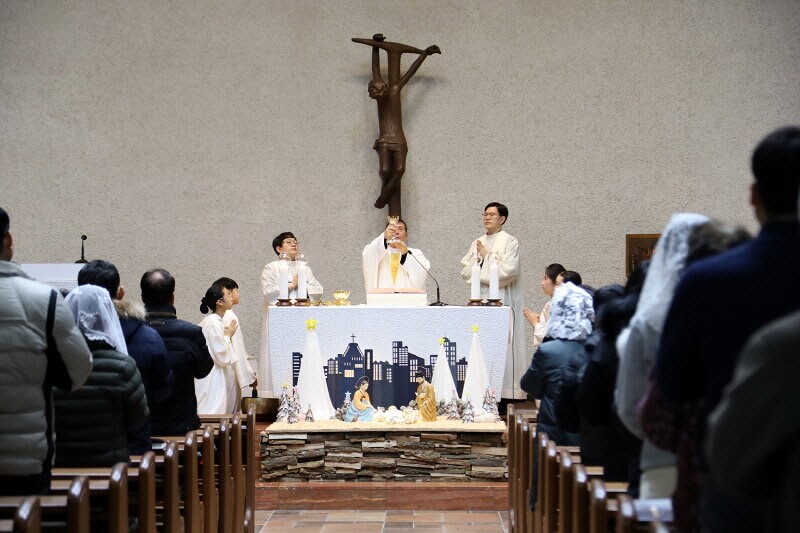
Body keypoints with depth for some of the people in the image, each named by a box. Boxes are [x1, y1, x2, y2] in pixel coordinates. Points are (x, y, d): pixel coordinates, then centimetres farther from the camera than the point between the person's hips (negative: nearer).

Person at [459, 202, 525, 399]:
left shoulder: (510, 242, -2)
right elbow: (465, 271, 11)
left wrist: (486, 256, -5)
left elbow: (508, 271, -13)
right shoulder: (477, 244, 16)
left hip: (503, 300, -6)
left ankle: (505, 394, -6)